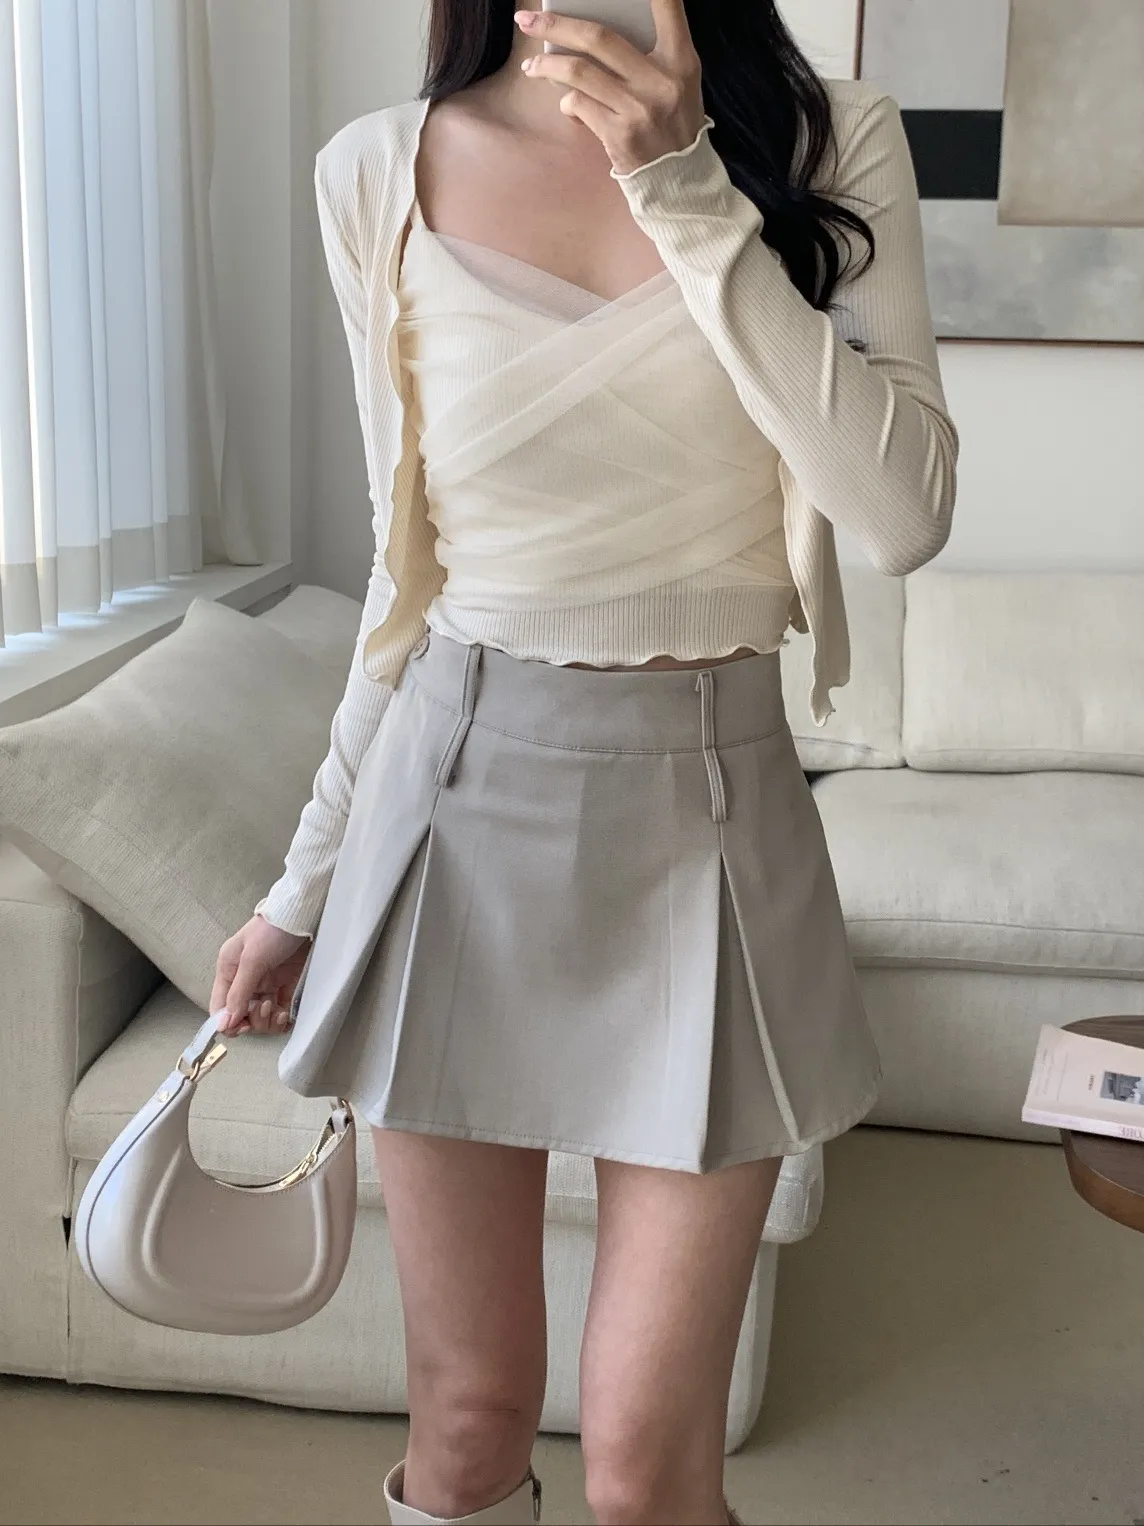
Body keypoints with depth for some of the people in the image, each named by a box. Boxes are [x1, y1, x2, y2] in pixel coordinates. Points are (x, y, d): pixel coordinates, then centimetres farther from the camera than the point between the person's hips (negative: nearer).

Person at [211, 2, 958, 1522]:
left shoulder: (830, 141, 1)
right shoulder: (382, 173, 3)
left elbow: (904, 513, -12)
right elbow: (409, 564, 9)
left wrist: (686, 193, -15)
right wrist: (304, 884, 12)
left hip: (710, 808, 0)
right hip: (461, 797, 1)